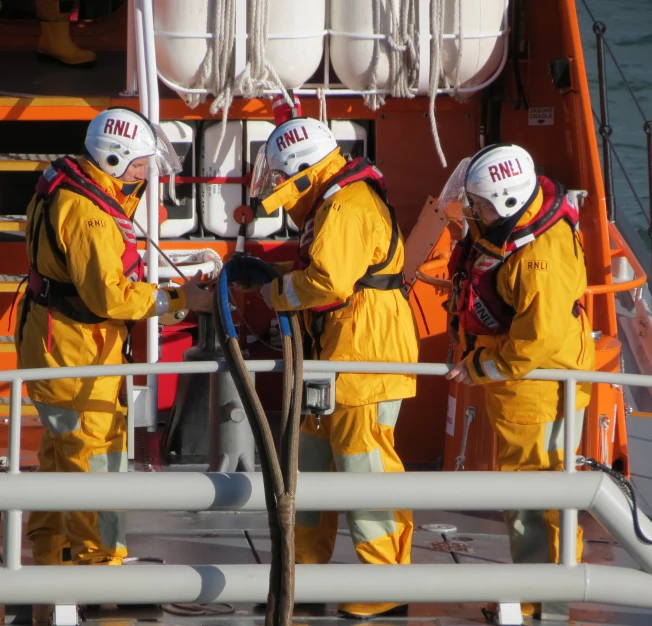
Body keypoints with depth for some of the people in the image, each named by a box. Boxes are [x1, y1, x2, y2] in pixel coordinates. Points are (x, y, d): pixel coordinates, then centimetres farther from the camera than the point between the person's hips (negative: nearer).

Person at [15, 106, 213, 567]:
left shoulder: (69, 192, 8)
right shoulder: (86, 212, -24)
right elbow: (109, 295, -27)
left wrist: (132, 191, 8)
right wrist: (178, 299, -21)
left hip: (56, 348, 11)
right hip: (78, 356, -11)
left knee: (61, 455, 20)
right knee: (98, 458, -6)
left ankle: (49, 556, 30)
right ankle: (100, 562, -3)